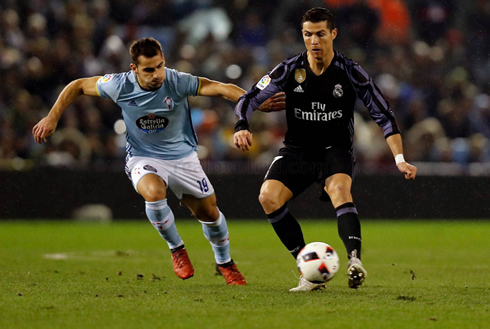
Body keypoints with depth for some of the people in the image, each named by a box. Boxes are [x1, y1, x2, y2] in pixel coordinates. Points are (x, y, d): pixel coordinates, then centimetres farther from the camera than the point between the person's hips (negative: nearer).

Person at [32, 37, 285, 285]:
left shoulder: (177, 82, -23)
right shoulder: (120, 86, -19)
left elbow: (221, 89, -29)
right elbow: (77, 86, -5)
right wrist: (52, 118, -8)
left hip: (182, 156, 1)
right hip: (143, 158, -1)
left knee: (209, 212, 7)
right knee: (154, 192, -33)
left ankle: (224, 263, 38)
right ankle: (176, 249, -7)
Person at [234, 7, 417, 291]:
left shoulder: (350, 73, -9)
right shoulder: (290, 70, -6)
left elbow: (383, 114, -7)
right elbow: (250, 99, -5)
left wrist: (400, 159, -16)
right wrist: (242, 126, -28)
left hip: (336, 150, -2)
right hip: (297, 150, 2)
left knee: (339, 188, -35)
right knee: (268, 196, -22)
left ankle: (355, 261, -50)